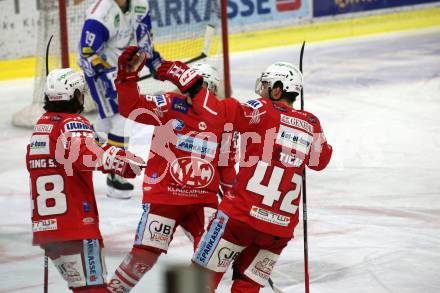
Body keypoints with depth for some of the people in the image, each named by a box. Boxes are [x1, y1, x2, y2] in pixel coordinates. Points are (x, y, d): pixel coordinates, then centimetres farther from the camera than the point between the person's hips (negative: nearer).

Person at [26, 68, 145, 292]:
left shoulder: (39, 127, 19)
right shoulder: (73, 123, -8)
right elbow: (83, 154, -28)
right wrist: (119, 159, -31)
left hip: (44, 227, 9)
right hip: (76, 225, -8)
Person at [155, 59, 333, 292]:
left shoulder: (263, 111, -5)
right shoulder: (312, 124, 9)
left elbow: (219, 113, -17)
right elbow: (321, 160, 27)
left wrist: (186, 81, -12)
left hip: (243, 214, -5)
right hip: (282, 226, 5)